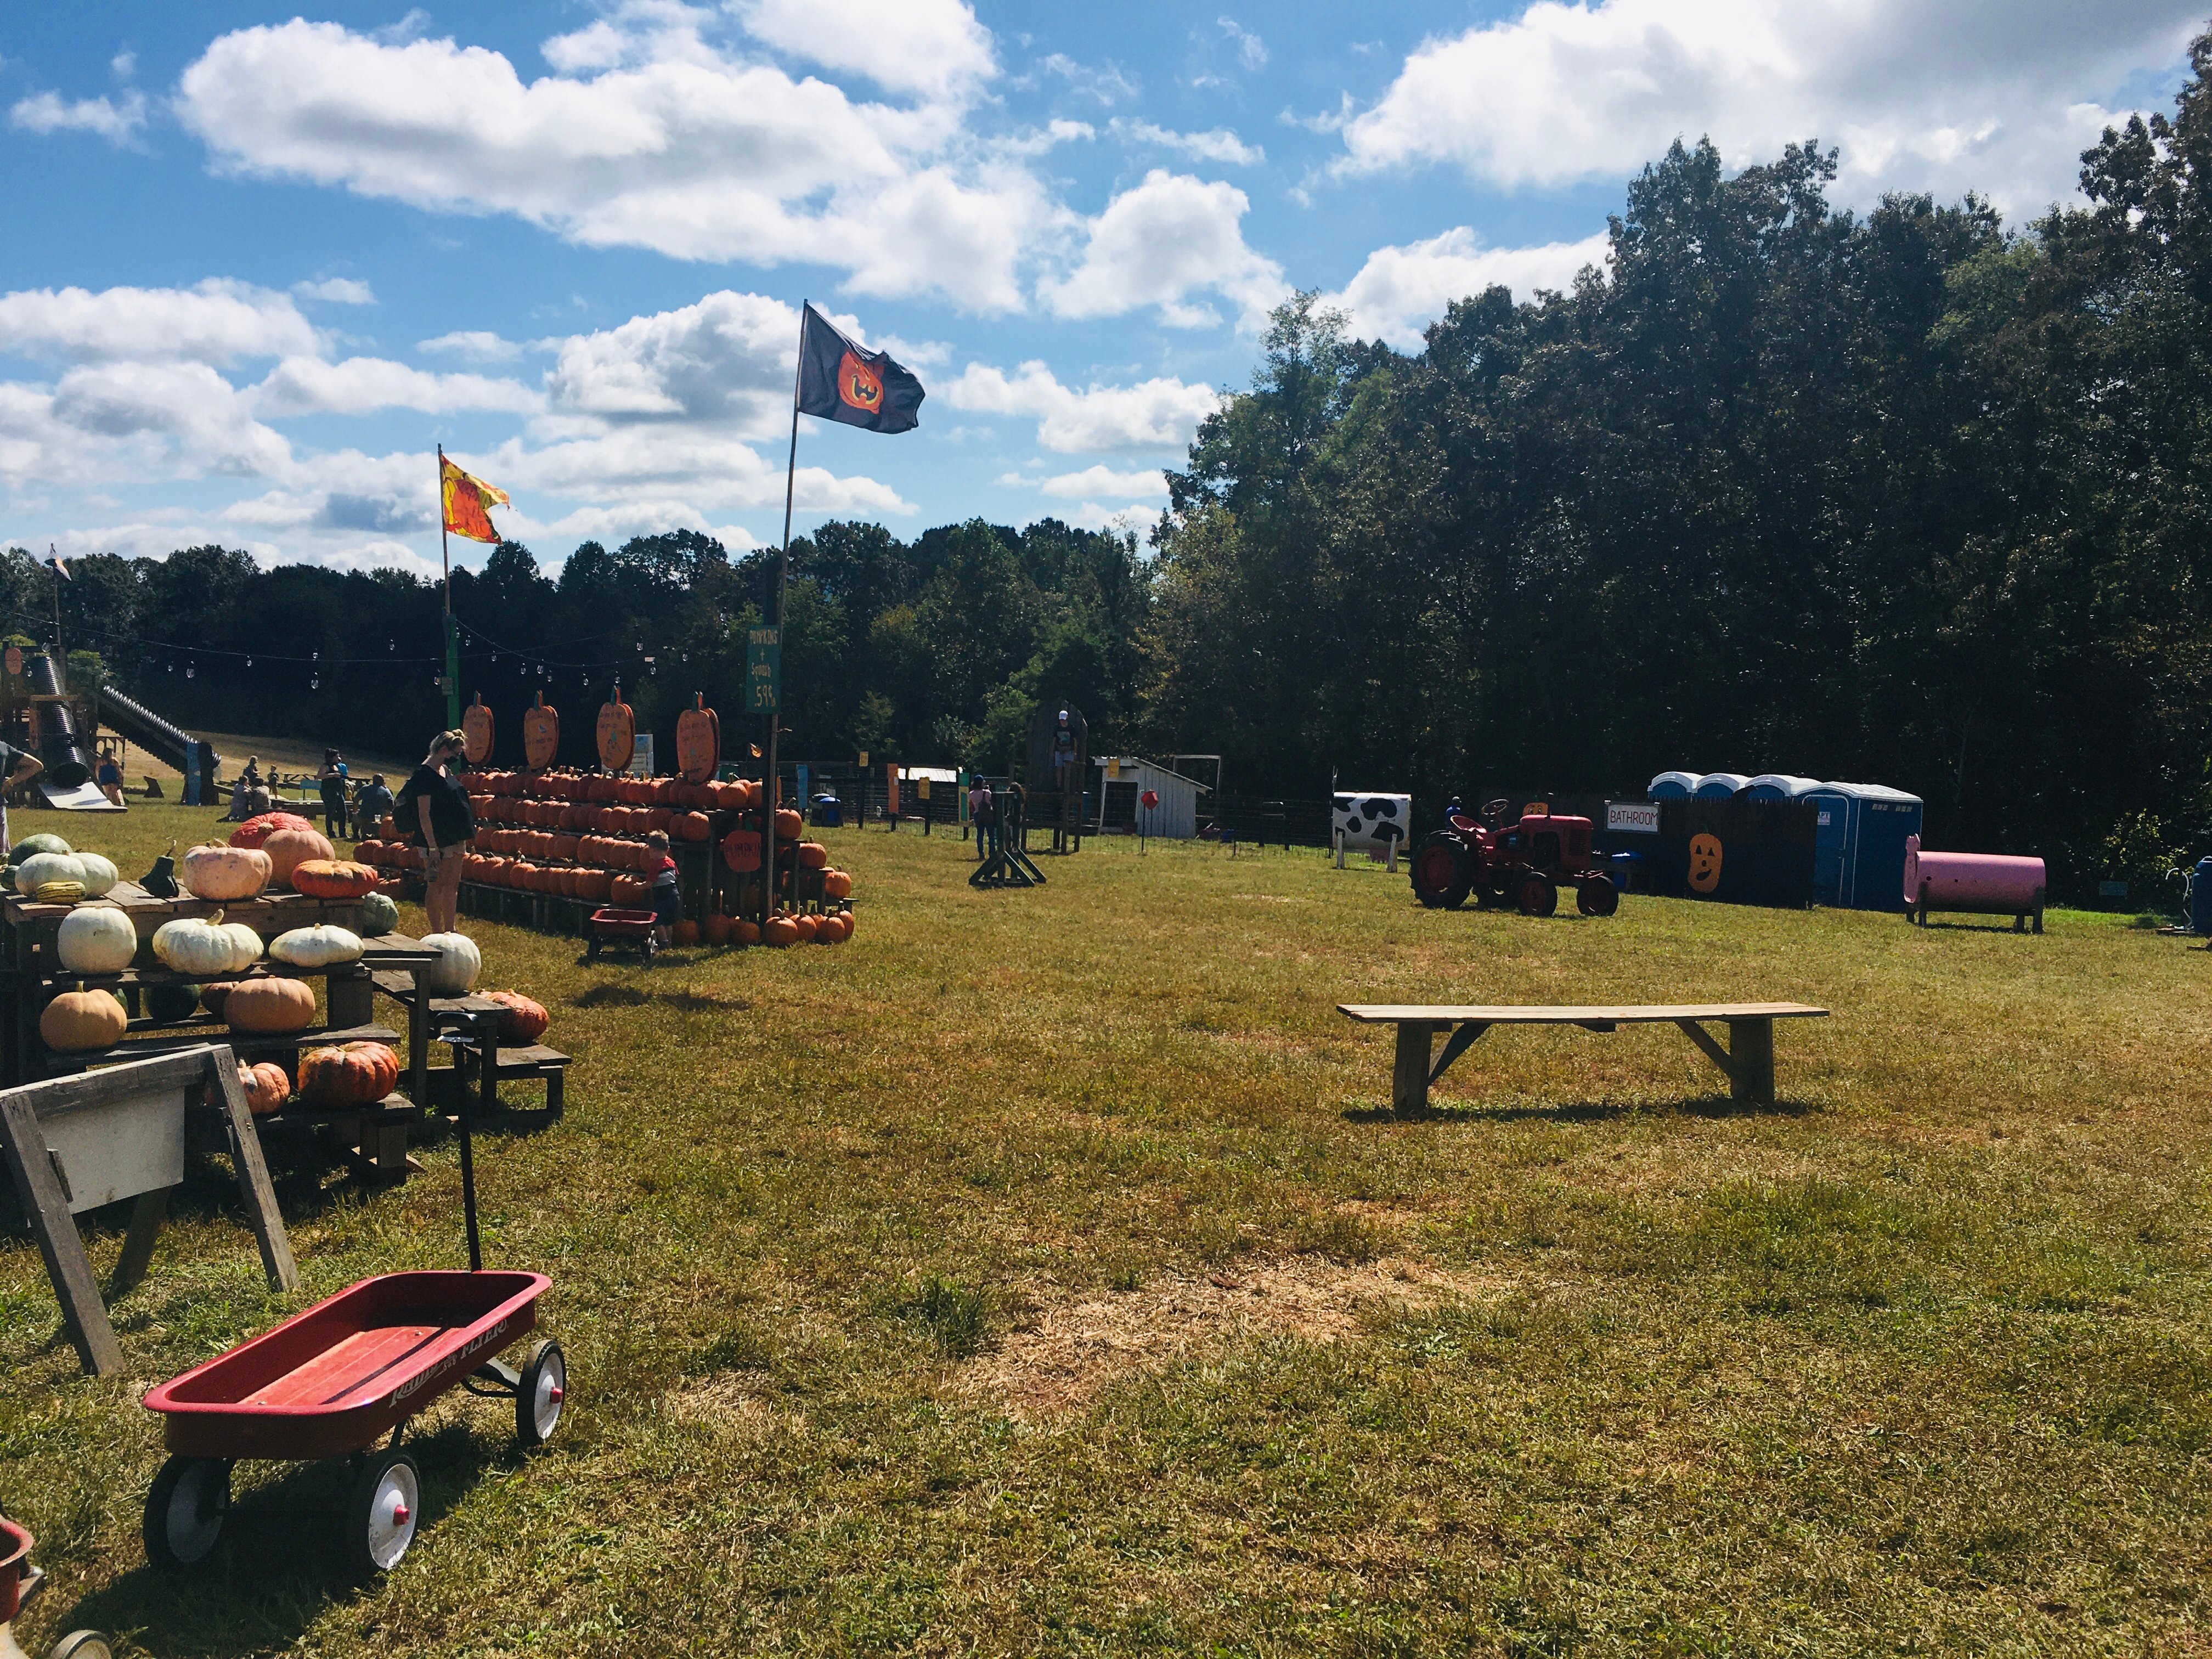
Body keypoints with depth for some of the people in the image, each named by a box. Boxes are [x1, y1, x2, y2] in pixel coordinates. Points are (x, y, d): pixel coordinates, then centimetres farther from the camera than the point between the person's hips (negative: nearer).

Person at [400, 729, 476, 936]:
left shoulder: (446, 770, 13)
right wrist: (433, 847, -22)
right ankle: (437, 933, 4)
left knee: (452, 886, 11)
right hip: (437, 842, -9)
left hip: (455, 839, 9)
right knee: (436, 887, -1)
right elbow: (424, 815, -18)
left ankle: (450, 931, 17)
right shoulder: (424, 774, -14)